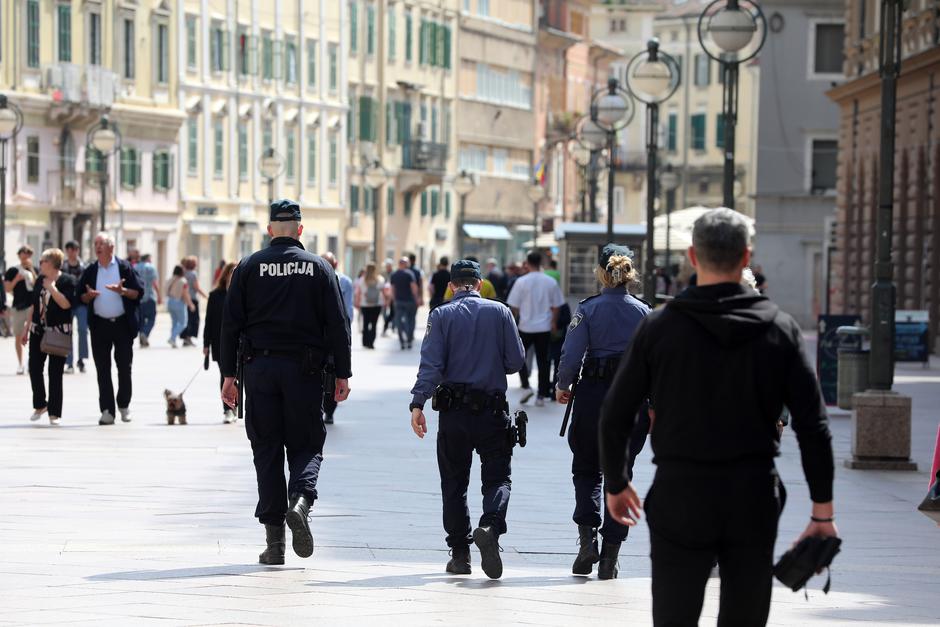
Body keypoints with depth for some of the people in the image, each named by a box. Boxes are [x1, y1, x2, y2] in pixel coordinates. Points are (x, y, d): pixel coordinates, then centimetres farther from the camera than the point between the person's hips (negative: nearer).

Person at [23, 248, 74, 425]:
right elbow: (34, 305, 16)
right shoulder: (40, 280, 10)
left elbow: (66, 304, -22)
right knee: (34, 367, 3)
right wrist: (27, 328, 15)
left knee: (55, 372, -1)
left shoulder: (67, 281, -8)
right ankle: (39, 405, 20)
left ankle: (54, 412, 6)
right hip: (38, 331, 6)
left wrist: (51, 287, -19)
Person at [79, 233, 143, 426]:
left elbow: (138, 293, -2)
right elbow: (81, 296, 10)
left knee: (124, 367, 3)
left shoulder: (124, 267, 1)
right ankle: (107, 411, 2)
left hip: (122, 324, -2)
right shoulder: (90, 271, 8)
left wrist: (122, 291, -19)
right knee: (103, 369, 0)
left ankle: (124, 405, 20)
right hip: (99, 326, 2)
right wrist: (89, 295, -12)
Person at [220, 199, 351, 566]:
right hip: (304, 370, -1)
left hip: (259, 368, 1)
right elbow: (337, 325, 0)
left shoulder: (249, 267, 5)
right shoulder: (319, 268, 4)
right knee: (306, 445, 10)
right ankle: (301, 500, -21)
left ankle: (274, 541, 1)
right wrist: (342, 374, 3)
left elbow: (230, 323, 2)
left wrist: (229, 374, 4)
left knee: (267, 450, 5)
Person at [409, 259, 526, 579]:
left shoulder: (441, 315, 0)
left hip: (454, 411, 0)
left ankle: (460, 553, 8)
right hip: (493, 409, 0)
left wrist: (418, 404, -14)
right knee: (497, 477, 3)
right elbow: (515, 360, 2)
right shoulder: (500, 312, 3)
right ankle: (490, 526, -25)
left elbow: (431, 364, -10)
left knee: (454, 483, 10)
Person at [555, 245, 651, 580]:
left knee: (586, 469, 16)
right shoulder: (644, 312, 0)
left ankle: (587, 539, -1)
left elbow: (572, 355, -11)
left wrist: (562, 386, 7)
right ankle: (610, 557, 7)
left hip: (593, 393, -2)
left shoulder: (588, 309, -7)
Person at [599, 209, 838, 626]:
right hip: (755, 499, 1)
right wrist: (823, 511, 2)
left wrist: (615, 484, 16)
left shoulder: (659, 328, -2)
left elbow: (615, 415, 1)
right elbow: (813, 425, -2)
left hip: (680, 498, -1)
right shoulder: (780, 330, 0)